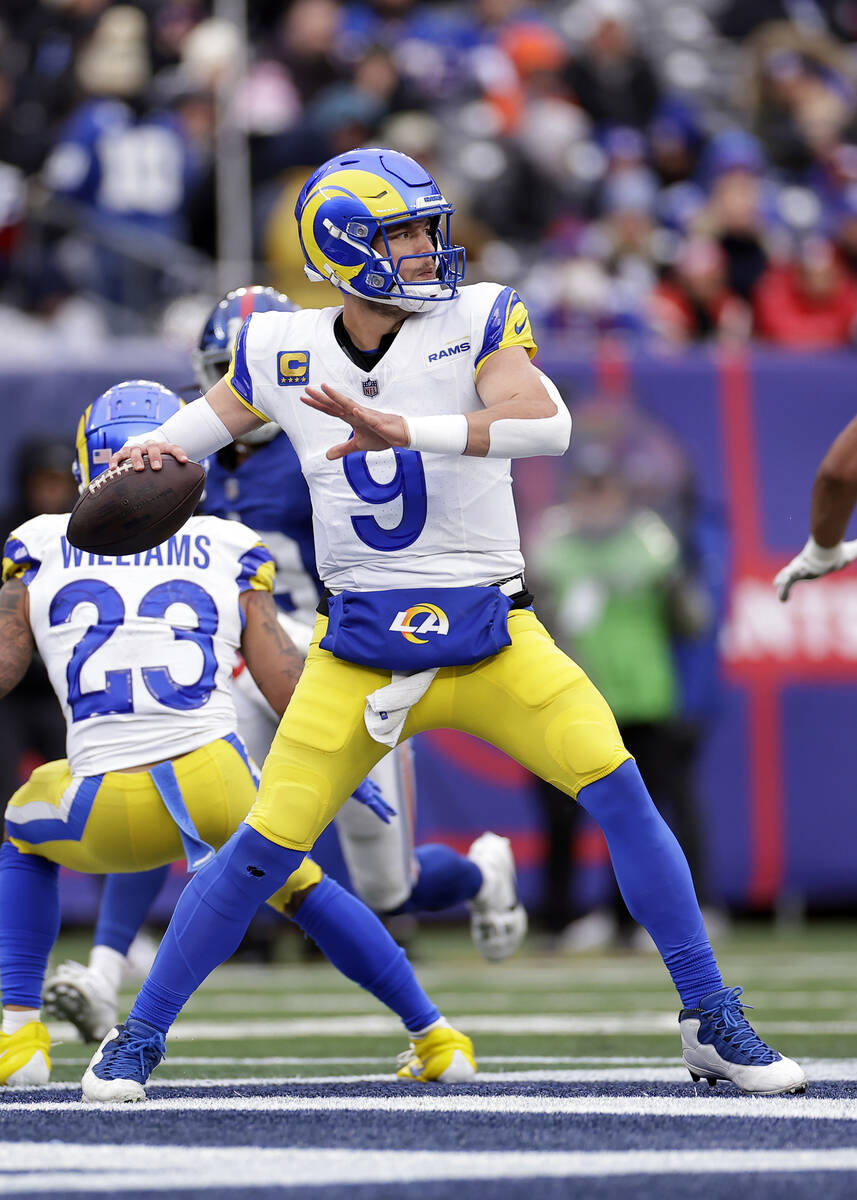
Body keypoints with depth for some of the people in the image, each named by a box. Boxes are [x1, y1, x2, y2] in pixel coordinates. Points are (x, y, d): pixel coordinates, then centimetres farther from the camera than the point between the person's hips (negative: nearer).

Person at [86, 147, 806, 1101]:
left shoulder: (476, 322, -7)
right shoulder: (284, 352, 0)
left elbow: (546, 424, -26)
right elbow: (210, 418, 17)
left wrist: (405, 431, -37)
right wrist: (149, 457, -7)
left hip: (491, 635, -1)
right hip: (358, 651, 1)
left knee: (620, 794, -14)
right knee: (265, 848, -5)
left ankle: (712, 1026, -2)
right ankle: (137, 1038, 13)